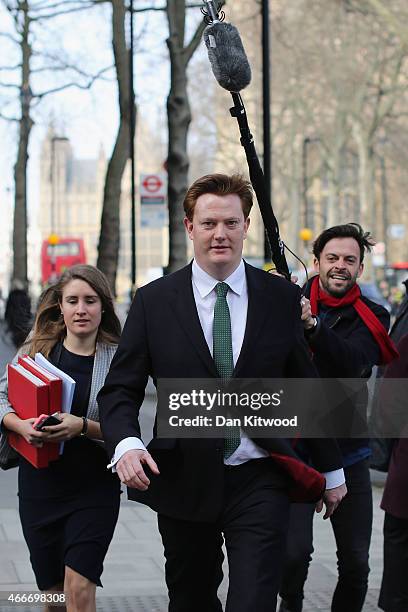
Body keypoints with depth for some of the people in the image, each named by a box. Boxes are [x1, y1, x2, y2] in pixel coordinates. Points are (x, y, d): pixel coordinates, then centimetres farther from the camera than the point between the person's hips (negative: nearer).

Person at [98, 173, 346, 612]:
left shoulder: (282, 299, 2)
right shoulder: (154, 302, 0)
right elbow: (121, 388, 0)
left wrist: (330, 469, 14)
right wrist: (125, 443, -20)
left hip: (260, 482, -1)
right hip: (184, 481, 1)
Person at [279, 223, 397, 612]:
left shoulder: (370, 317, 2)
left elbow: (353, 364, -17)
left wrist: (311, 325, -31)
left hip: (347, 451, 2)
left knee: (355, 562, 5)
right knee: (295, 550, -14)